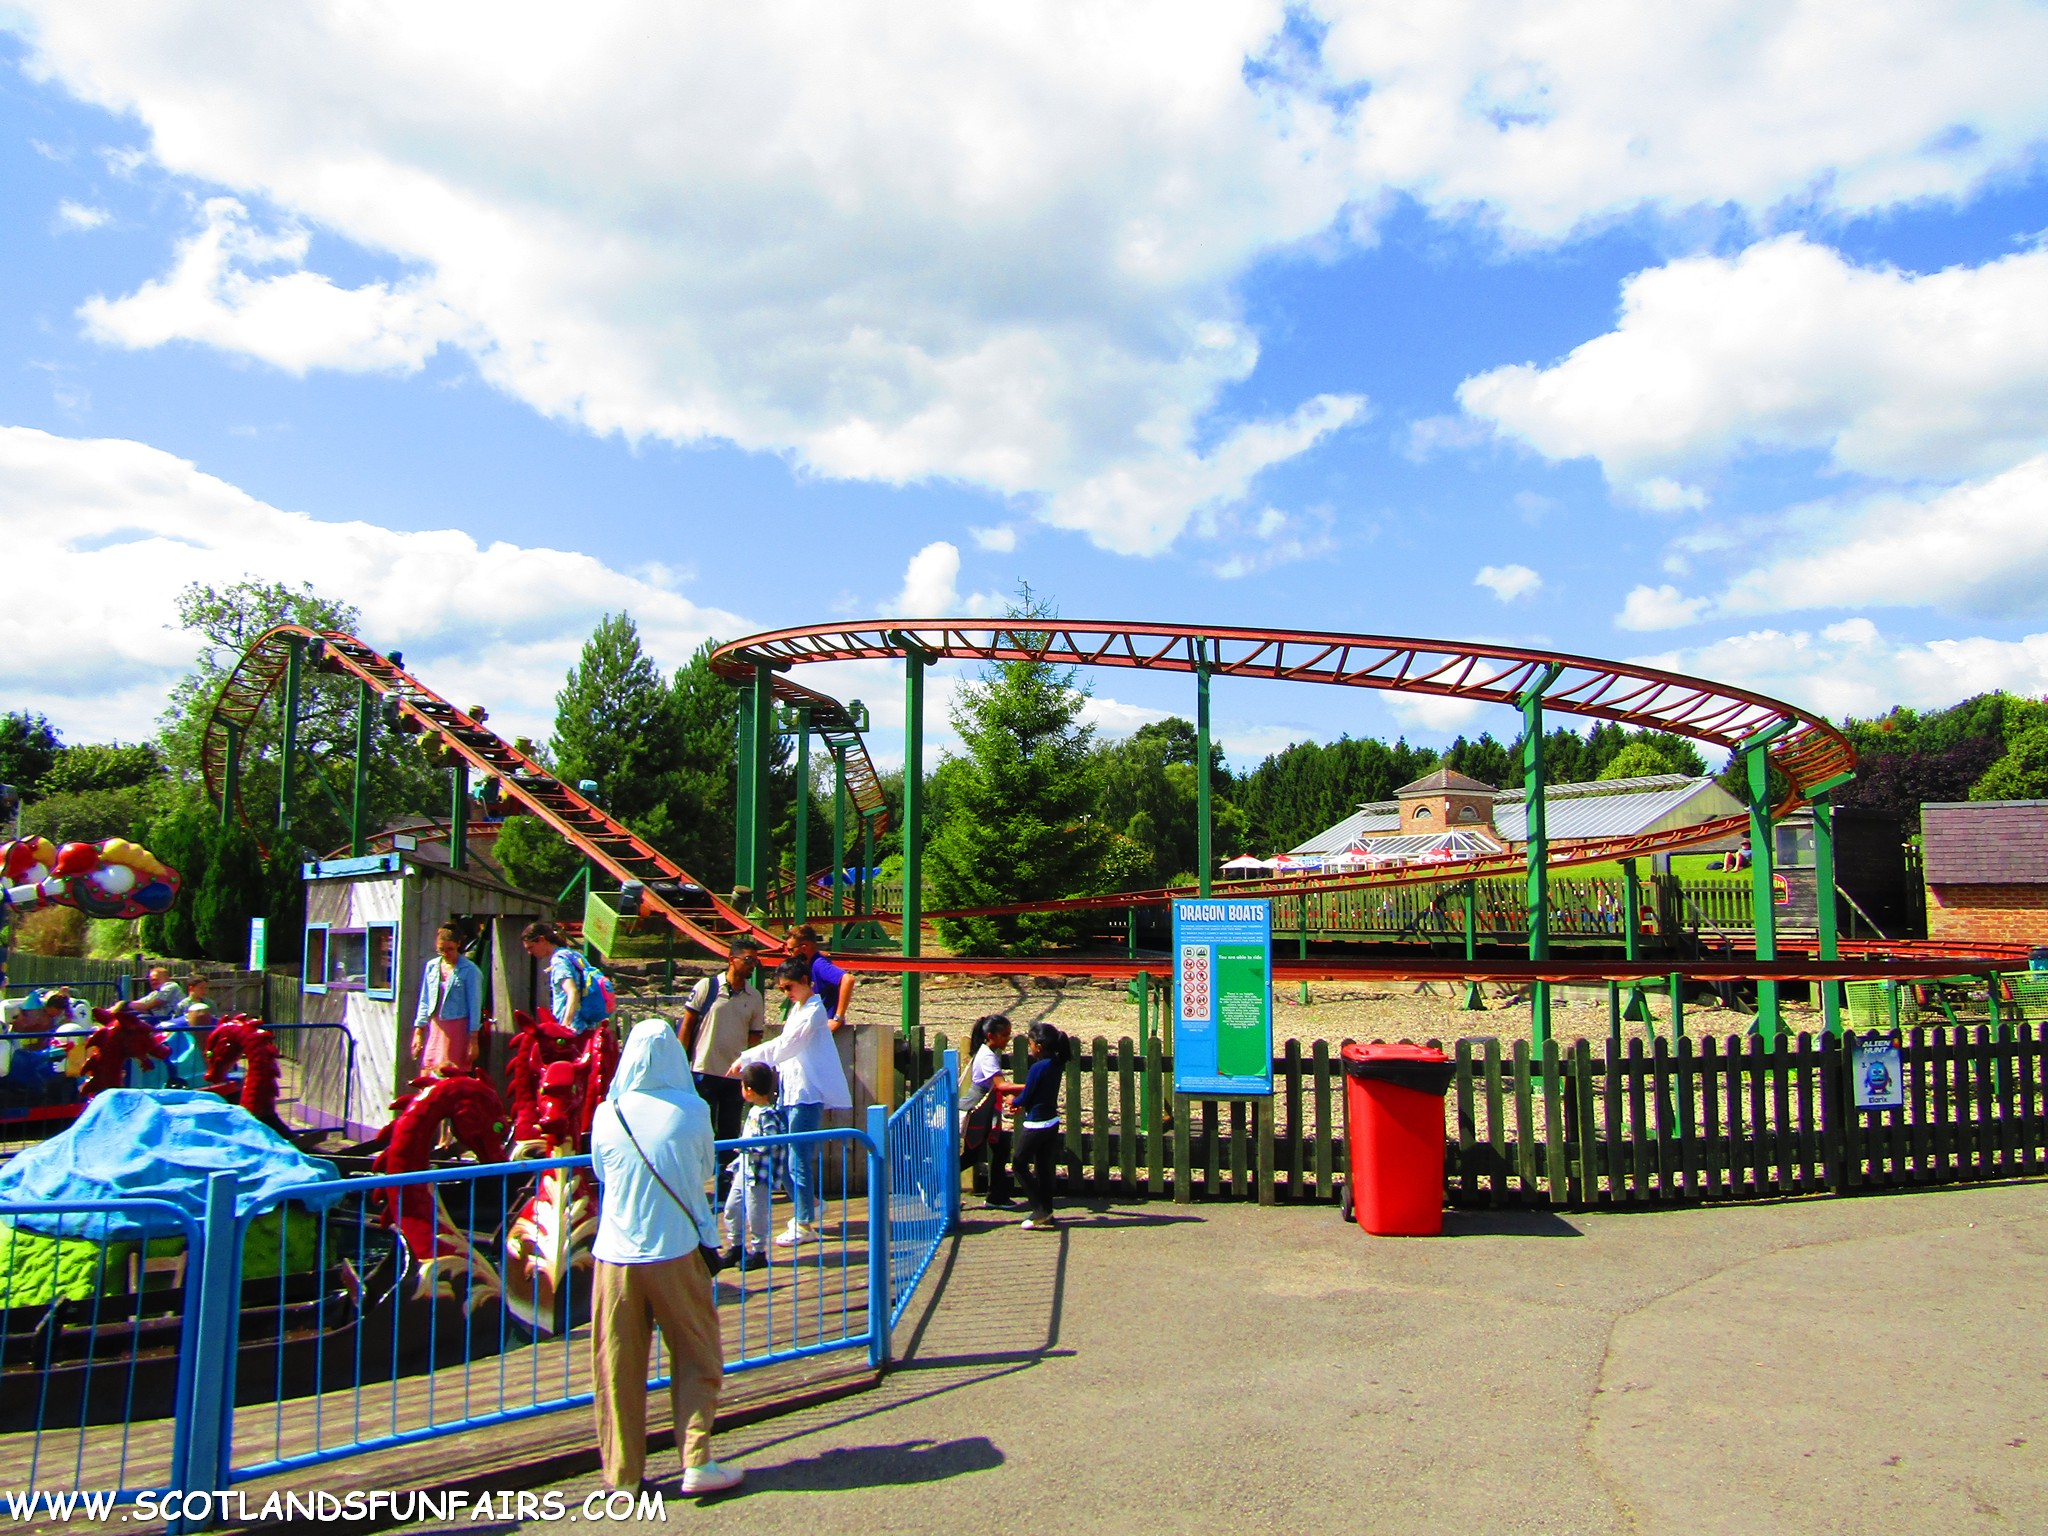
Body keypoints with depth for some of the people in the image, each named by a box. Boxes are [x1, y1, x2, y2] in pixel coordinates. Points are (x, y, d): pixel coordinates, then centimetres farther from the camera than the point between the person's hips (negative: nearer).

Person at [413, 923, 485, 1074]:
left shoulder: (469, 970, -8)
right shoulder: (431, 966, 8)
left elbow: (474, 1005, -7)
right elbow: (424, 1001, 14)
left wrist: (473, 1040, -8)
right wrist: (418, 1032, 12)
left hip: (457, 1029, -5)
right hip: (435, 1028, 5)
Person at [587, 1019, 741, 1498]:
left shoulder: (606, 1114, -5)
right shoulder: (691, 1112, -8)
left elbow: (602, 1175, 10)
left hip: (616, 1256, 2)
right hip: (675, 1252, -1)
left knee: (617, 1369, 10)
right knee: (696, 1359, 12)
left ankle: (622, 1474, 17)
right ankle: (696, 1462, 8)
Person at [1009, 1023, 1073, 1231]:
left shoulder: (1038, 1068, -22)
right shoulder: (1056, 1064, 2)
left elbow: (1025, 1097, -14)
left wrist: (1014, 1103, 6)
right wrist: (1022, 1105, 11)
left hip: (1036, 1125, -8)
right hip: (1052, 1122, 8)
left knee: (1020, 1165, 5)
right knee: (1044, 1168, 14)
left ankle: (1041, 1211, 2)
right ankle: (1046, 1214, 19)